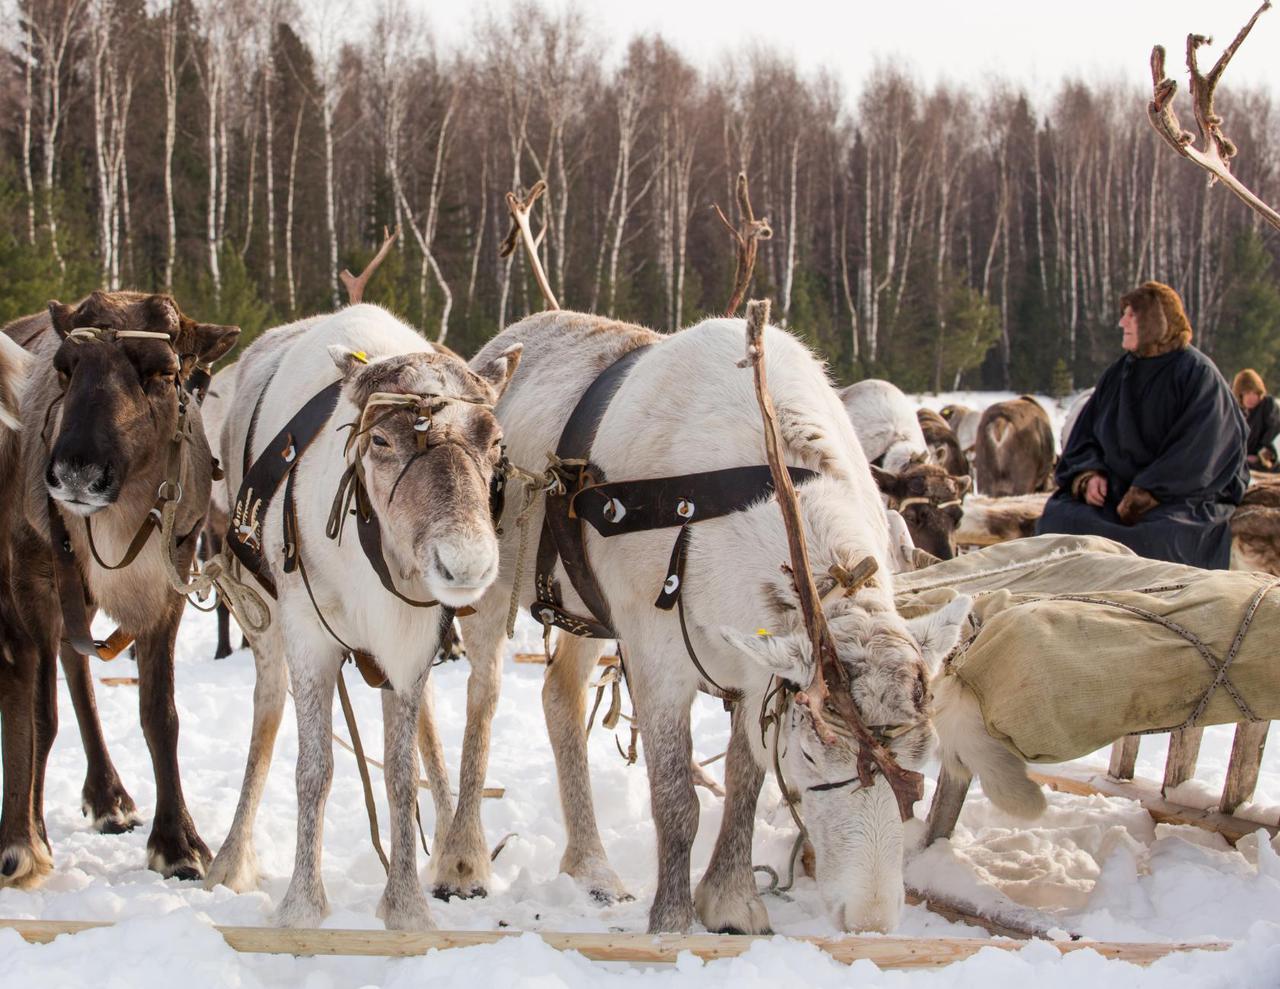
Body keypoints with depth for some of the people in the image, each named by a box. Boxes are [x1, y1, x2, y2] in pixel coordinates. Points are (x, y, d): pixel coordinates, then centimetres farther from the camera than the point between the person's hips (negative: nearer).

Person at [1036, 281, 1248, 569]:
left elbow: (1197, 451, -12)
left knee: (1158, 536, -38)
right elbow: (1085, 435, 14)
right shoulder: (1118, 374, 15)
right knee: (1059, 518, -22)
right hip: (1117, 490, 5)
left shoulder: (1197, 374, -4)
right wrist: (1088, 475, -8)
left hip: (1183, 496, -5)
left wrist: (1143, 496, -18)